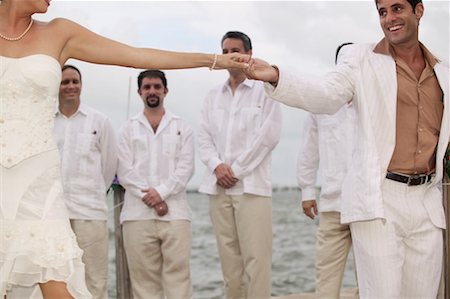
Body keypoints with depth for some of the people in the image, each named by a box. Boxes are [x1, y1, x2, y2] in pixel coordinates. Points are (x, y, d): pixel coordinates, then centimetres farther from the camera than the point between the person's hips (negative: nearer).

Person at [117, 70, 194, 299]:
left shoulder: (181, 128, 14)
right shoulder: (128, 129, 14)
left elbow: (185, 168, 3)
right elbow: (125, 172, 4)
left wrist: (161, 192, -12)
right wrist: (150, 199, -9)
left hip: (175, 213, 0)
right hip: (137, 214, 1)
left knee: (178, 272, -6)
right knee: (143, 277, -1)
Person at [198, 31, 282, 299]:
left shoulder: (265, 89, 4)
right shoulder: (213, 96, 19)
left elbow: (268, 135, -5)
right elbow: (205, 137, 14)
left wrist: (236, 170, -7)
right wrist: (217, 166, -6)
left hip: (251, 185, -4)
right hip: (218, 186, 5)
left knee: (255, 258, -10)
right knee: (229, 257, 3)